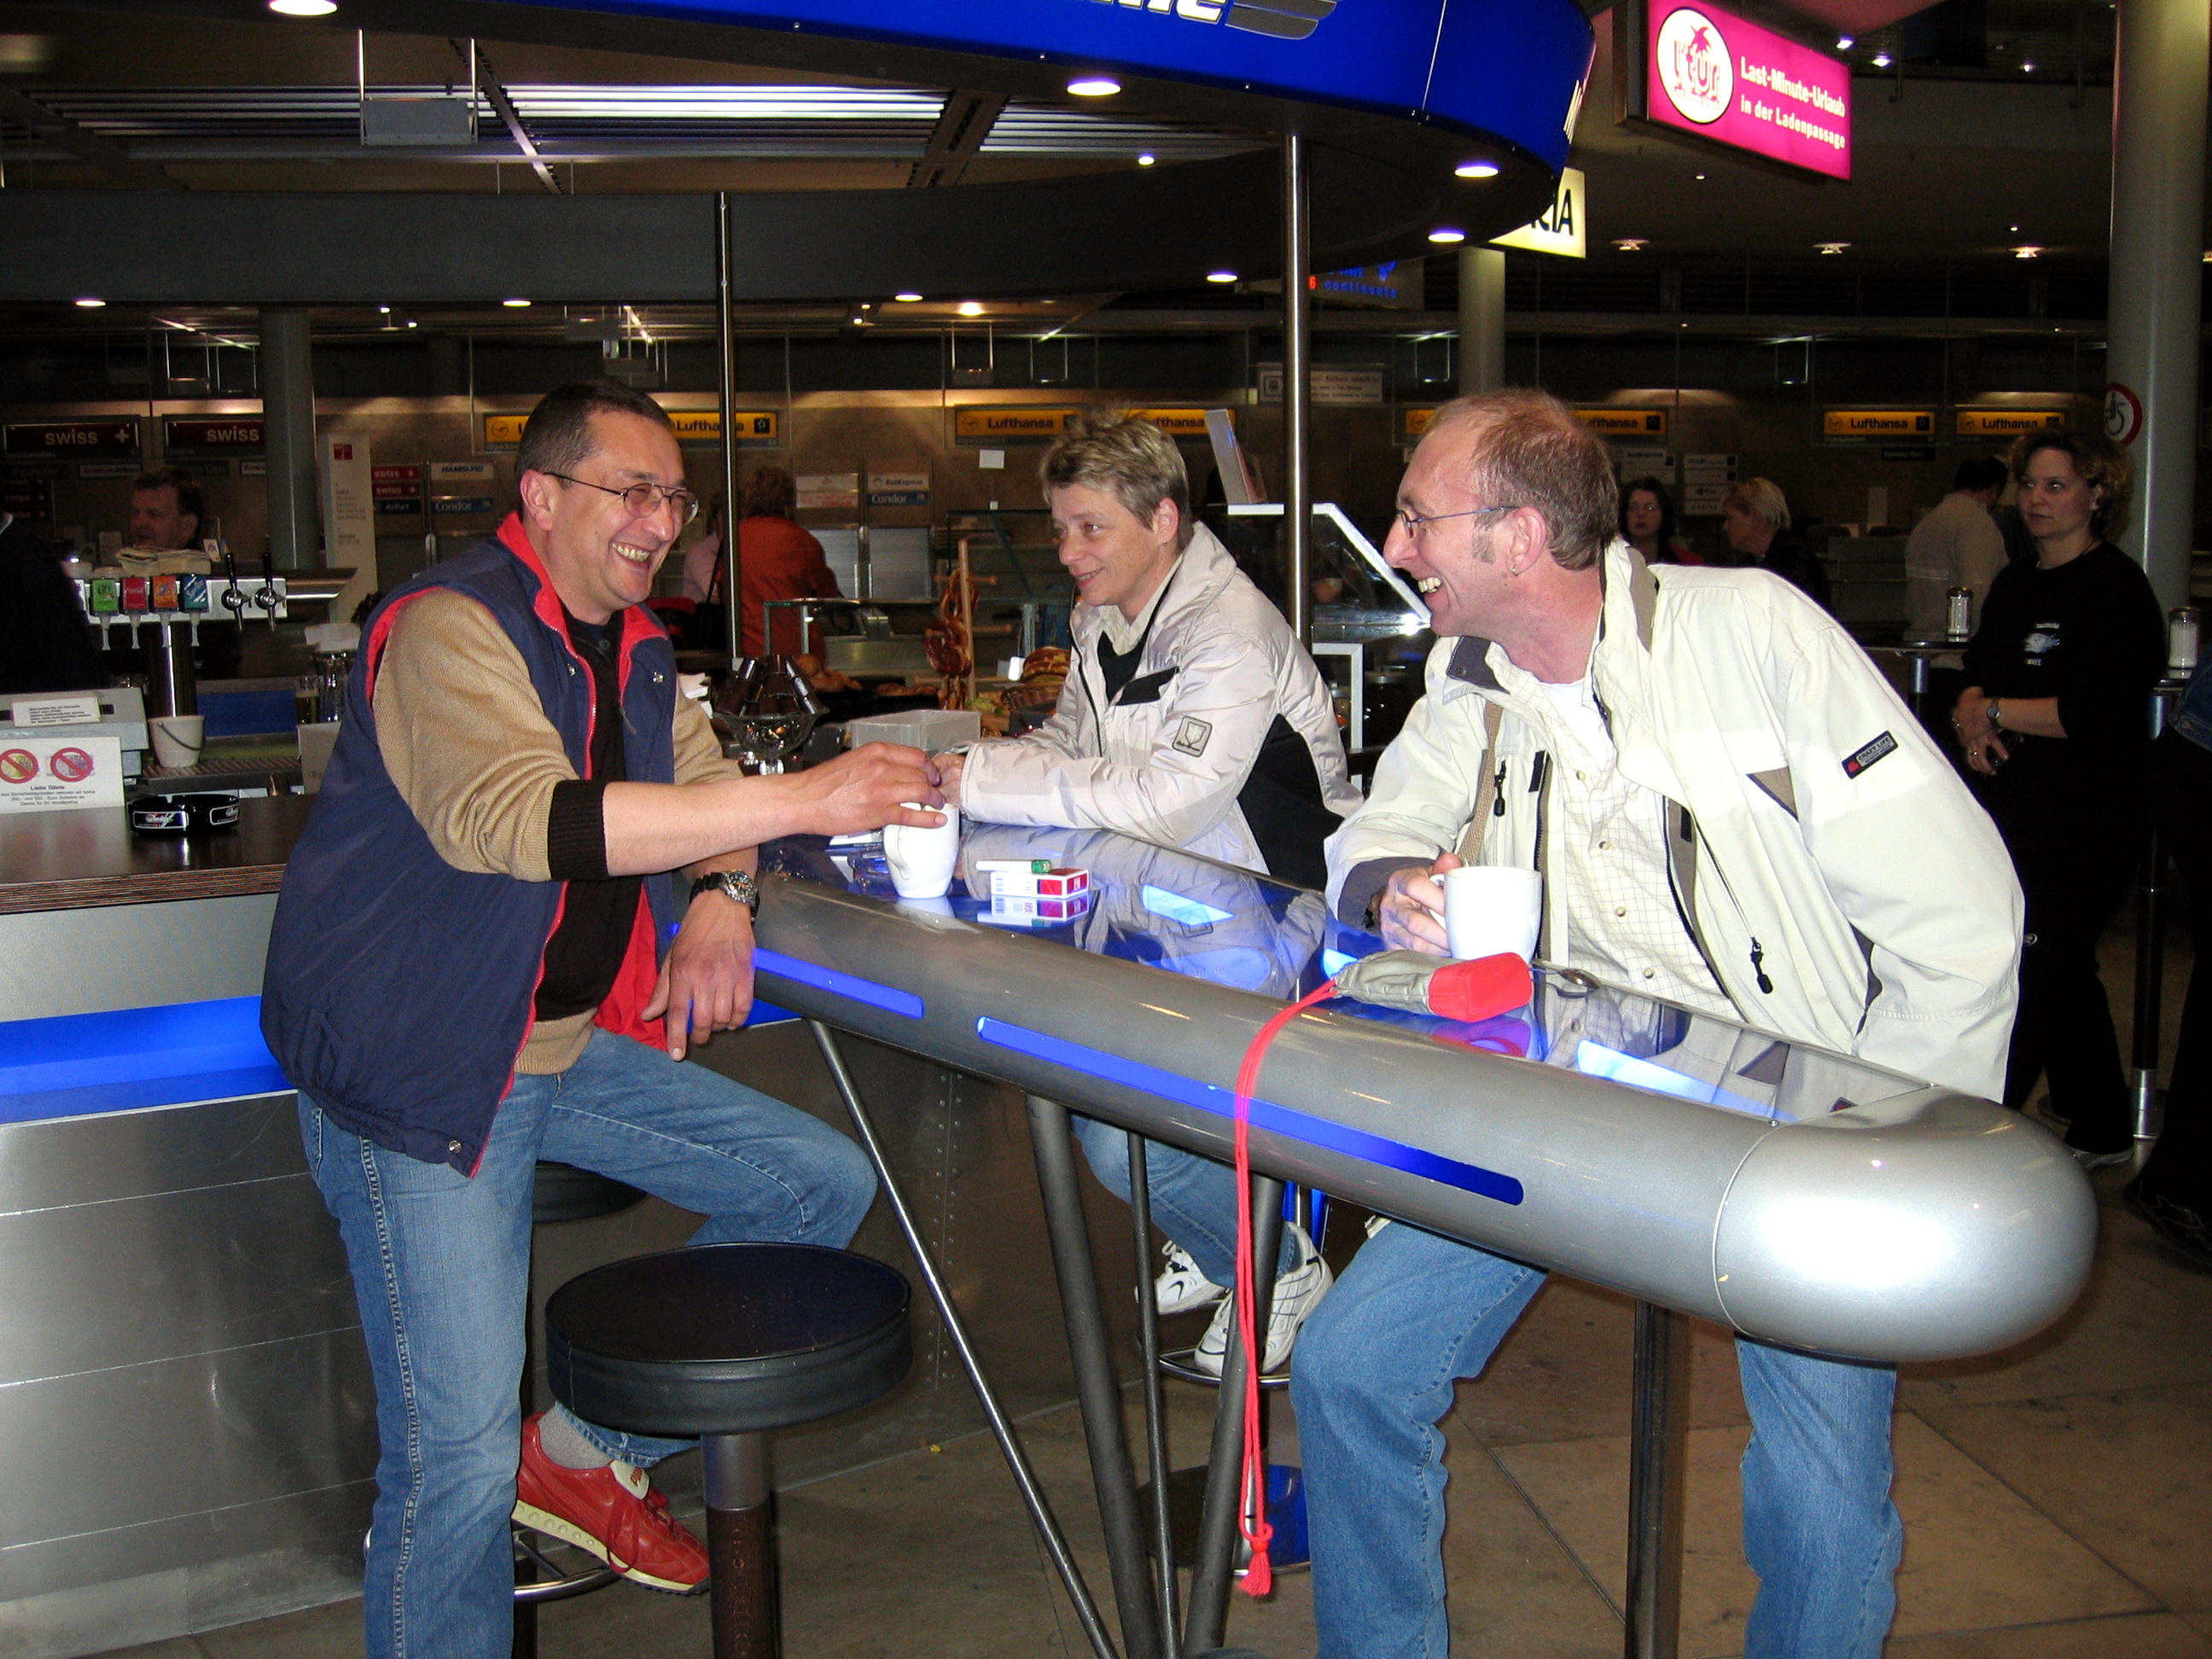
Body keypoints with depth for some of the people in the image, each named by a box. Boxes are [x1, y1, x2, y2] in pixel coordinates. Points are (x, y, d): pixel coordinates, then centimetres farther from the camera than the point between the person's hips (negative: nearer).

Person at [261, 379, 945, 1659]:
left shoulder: (636, 652, 11)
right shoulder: (452, 628, -18)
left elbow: (700, 780, 21)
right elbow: (515, 819, -35)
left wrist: (725, 896, -5)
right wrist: (799, 801, -39)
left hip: (574, 1045, 8)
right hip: (418, 1067, -8)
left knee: (826, 1183, 4)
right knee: (461, 1459, -11)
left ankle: (592, 1452, 15)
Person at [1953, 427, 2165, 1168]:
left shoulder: (2117, 588, -10)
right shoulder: (2015, 584, 14)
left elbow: (2093, 714, -20)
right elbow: (1981, 676, 18)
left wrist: (1993, 710, -11)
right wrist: (1974, 714, -4)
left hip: (2085, 824, -8)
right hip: (2015, 814, 8)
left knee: (2029, 981, -8)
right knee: (2063, 975, 16)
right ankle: (2101, 1134, 28)